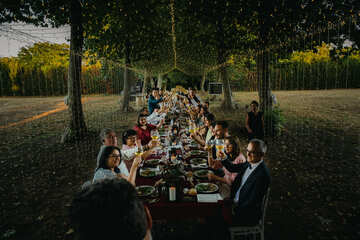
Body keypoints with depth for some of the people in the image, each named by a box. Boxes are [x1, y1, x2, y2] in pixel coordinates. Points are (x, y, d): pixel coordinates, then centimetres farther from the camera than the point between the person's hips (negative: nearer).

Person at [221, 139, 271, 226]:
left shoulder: (262, 174, -27)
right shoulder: (249, 164, -2)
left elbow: (252, 202, -23)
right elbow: (233, 168, 14)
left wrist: (235, 211, -16)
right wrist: (223, 159, -6)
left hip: (248, 214, -8)